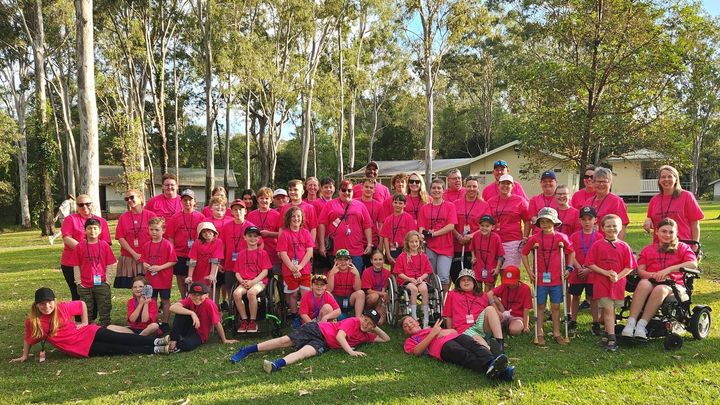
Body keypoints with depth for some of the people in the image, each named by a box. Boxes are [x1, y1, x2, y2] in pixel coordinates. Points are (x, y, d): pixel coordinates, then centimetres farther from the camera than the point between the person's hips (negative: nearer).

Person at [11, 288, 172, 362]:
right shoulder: (32, 321, -9)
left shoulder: (63, 307, -8)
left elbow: (82, 304, 7)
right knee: (117, 349, -14)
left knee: (121, 339, -16)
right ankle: (156, 350, -21)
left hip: (88, 333, 2)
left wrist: (85, 322, 5)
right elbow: (28, 339, 9)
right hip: (79, 349, -2)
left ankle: (157, 341, -21)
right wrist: (24, 356, 14)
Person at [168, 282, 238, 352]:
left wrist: (224, 340, -8)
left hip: (200, 335, -4)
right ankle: (173, 340, -18)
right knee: (181, 311, -22)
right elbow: (172, 308, -28)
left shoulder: (209, 304, -24)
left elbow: (217, 323, -17)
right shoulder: (189, 300, -12)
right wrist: (192, 313, -36)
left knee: (186, 345, -37)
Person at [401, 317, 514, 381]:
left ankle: (491, 362, -56)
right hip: (442, 345, -5)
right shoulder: (409, 341, 29)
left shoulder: (430, 328, 43)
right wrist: (433, 334, 0)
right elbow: (417, 352, 4)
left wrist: (446, 331, 10)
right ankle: (490, 370, -61)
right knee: (464, 354, -35)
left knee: (474, 345, -29)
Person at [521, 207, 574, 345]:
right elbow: (524, 253, 7)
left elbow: (571, 252, 10)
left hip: (556, 278, 1)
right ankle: (540, 334, 16)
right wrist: (529, 270, 1)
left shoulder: (561, 237, -2)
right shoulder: (535, 238, -3)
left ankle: (556, 334, 20)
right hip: (540, 278, 0)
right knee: (540, 306, 7)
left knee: (555, 306, 8)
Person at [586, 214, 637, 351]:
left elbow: (629, 267, 2)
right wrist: (606, 273, -13)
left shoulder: (624, 246, 2)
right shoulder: (597, 245, -1)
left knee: (610, 310, 11)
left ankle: (608, 333, 28)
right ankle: (612, 340, -4)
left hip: (618, 283, 2)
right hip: (601, 283, -2)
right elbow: (590, 264, -3)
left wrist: (618, 276, -13)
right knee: (608, 310, -5)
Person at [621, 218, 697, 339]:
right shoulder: (648, 249, 21)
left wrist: (668, 270, -14)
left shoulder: (682, 248, 16)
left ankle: (642, 324, -39)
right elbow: (640, 270, 8)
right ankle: (631, 323, -42)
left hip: (674, 285, -1)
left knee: (661, 289, -37)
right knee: (643, 284, -35)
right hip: (651, 282, 2)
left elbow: (693, 264, -4)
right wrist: (653, 275, -15)